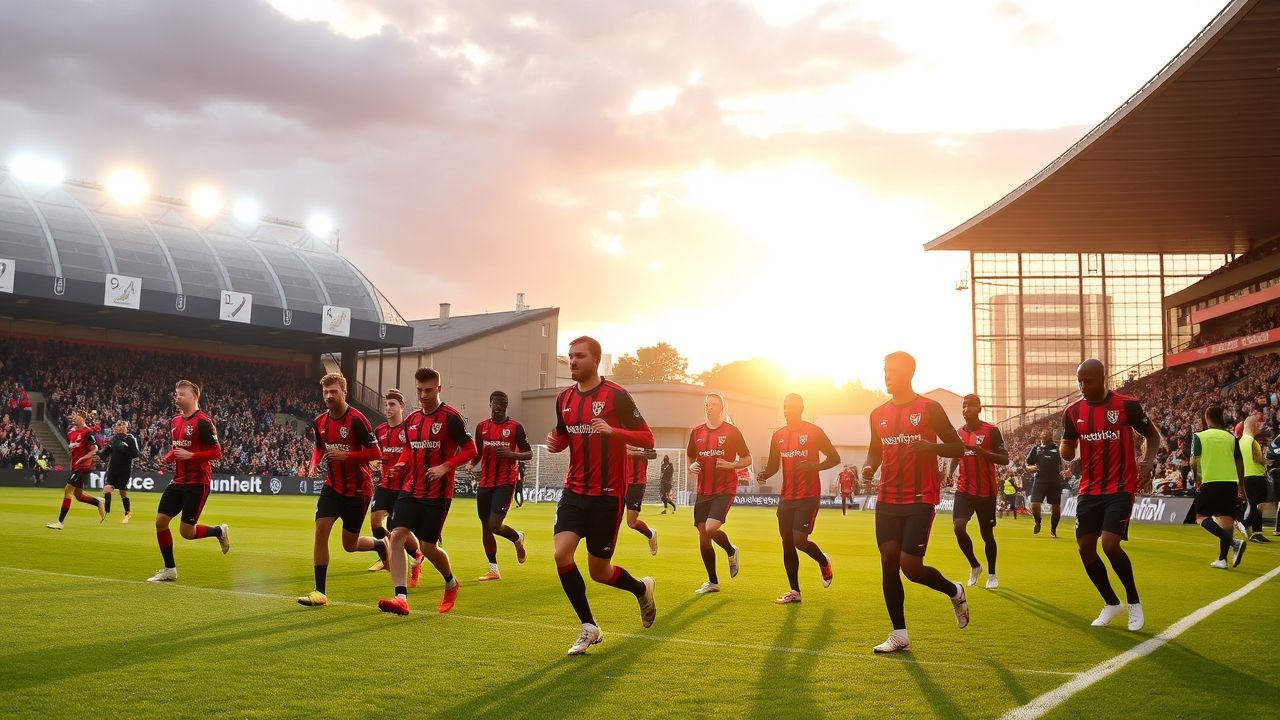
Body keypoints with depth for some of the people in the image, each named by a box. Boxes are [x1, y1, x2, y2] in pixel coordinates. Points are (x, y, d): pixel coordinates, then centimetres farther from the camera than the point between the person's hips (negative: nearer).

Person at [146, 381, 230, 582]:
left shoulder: (203, 422, -14)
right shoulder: (174, 421, 10)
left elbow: (216, 452, -15)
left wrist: (190, 455, -24)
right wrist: (167, 459, 3)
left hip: (197, 483, -7)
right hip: (178, 481, 8)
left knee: (186, 532, -6)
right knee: (160, 521, 1)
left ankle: (220, 531, 23)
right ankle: (169, 569, 14)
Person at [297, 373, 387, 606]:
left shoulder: (356, 420, -17)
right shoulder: (319, 422, 1)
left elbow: (375, 452, -17)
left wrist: (346, 456, -26)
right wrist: (314, 463, -1)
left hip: (357, 489, -5)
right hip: (333, 486, 5)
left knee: (350, 545, 4)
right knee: (320, 532, -12)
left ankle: (380, 544, 39)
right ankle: (321, 592, -5)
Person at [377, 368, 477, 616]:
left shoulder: (450, 417, -9)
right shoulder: (411, 420, 11)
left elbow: (470, 450, -8)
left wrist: (445, 467, -20)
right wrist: (401, 465, 4)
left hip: (437, 493, -5)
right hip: (411, 490, 6)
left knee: (428, 546, 1)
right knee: (396, 535, -13)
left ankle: (451, 584, 31)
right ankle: (401, 598, -16)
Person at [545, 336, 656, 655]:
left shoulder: (615, 395, -11)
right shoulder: (564, 398, 6)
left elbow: (647, 439, -10)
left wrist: (612, 430, -26)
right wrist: (555, 442, -2)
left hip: (607, 495, -5)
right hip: (575, 491, 5)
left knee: (599, 571, 2)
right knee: (562, 553, -15)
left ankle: (641, 588, 37)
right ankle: (589, 627, 2)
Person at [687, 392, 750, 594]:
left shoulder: (732, 431, -3)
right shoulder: (696, 432, 9)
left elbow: (747, 459, 2)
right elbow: (690, 458, 21)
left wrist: (730, 465, -16)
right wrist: (691, 467, -2)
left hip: (725, 489, -5)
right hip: (704, 491, 5)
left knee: (711, 528, -23)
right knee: (702, 536, 3)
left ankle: (732, 552, 11)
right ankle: (712, 582, 18)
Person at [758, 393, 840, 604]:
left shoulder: (813, 432, -5)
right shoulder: (778, 435, 10)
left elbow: (835, 458, -1)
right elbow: (774, 464, 18)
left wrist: (815, 467, -18)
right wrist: (765, 474, -5)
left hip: (809, 497, -6)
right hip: (787, 497, 6)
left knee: (799, 539, -16)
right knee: (787, 543, 6)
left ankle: (823, 561, 16)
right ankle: (794, 591, 16)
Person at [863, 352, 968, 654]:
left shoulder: (930, 408, -6)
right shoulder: (879, 413, 10)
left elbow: (958, 448, -3)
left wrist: (930, 446, -23)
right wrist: (869, 467, 2)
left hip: (920, 500, -5)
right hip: (887, 500, 5)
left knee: (911, 566, -11)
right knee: (888, 563, 0)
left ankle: (955, 592, 20)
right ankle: (900, 635, 9)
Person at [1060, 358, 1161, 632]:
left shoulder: (1127, 404, -9)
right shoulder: (1073, 411, 2)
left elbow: (1153, 435, 4)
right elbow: (1068, 453, 10)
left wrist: (1147, 464, -13)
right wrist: (1064, 449, -14)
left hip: (1120, 488, -5)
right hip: (1089, 490, 5)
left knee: (1110, 544, -18)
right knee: (1085, 548, 2)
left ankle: (1134, 602, 7)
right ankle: (1111, 603, 24)